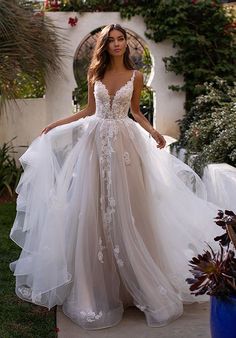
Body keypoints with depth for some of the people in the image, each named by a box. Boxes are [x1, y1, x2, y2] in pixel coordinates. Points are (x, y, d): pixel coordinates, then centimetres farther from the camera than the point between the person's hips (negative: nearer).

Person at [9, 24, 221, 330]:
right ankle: (96, 284, 15)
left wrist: (152, 132, -3)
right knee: (93, 212, 1)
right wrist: (55, 124, 10)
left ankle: (134, 281, 15)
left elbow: (135, 111, 13)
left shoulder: (135, 76, 4)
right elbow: (89, 110, 13)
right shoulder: (95, 74, 7)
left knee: (125, 210, 1)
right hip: (96, 142, 1)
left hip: (124, 143, -1)